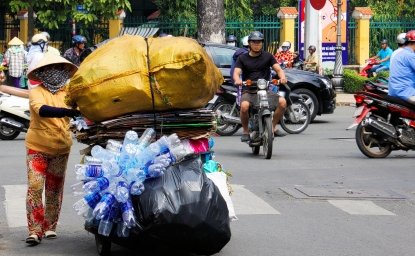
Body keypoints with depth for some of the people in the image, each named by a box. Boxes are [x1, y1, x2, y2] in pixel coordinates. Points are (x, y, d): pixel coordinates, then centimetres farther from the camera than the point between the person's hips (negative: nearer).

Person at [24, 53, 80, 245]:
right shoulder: (36, 92, -12)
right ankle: (35, 231, -9)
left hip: (61, 148, 3)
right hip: (37, 147, -3)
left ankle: (50, 227, 26)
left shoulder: (67, 93, -1)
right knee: (35, 187, -12)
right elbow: (41, 110, -31)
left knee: (55, 189, 12)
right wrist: (66, 111, -46)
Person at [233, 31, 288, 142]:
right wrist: (237, 80, -28)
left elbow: (278, 69, 4)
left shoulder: (268, 56, 13)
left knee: (282, 102, -24)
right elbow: (236, 72, -3)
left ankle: (273, 126, -1)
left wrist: (282, 77, -20)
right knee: (244, 106, -35)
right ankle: (245, 131, -11)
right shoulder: (243, 58, 10)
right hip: (248, 91, -2)